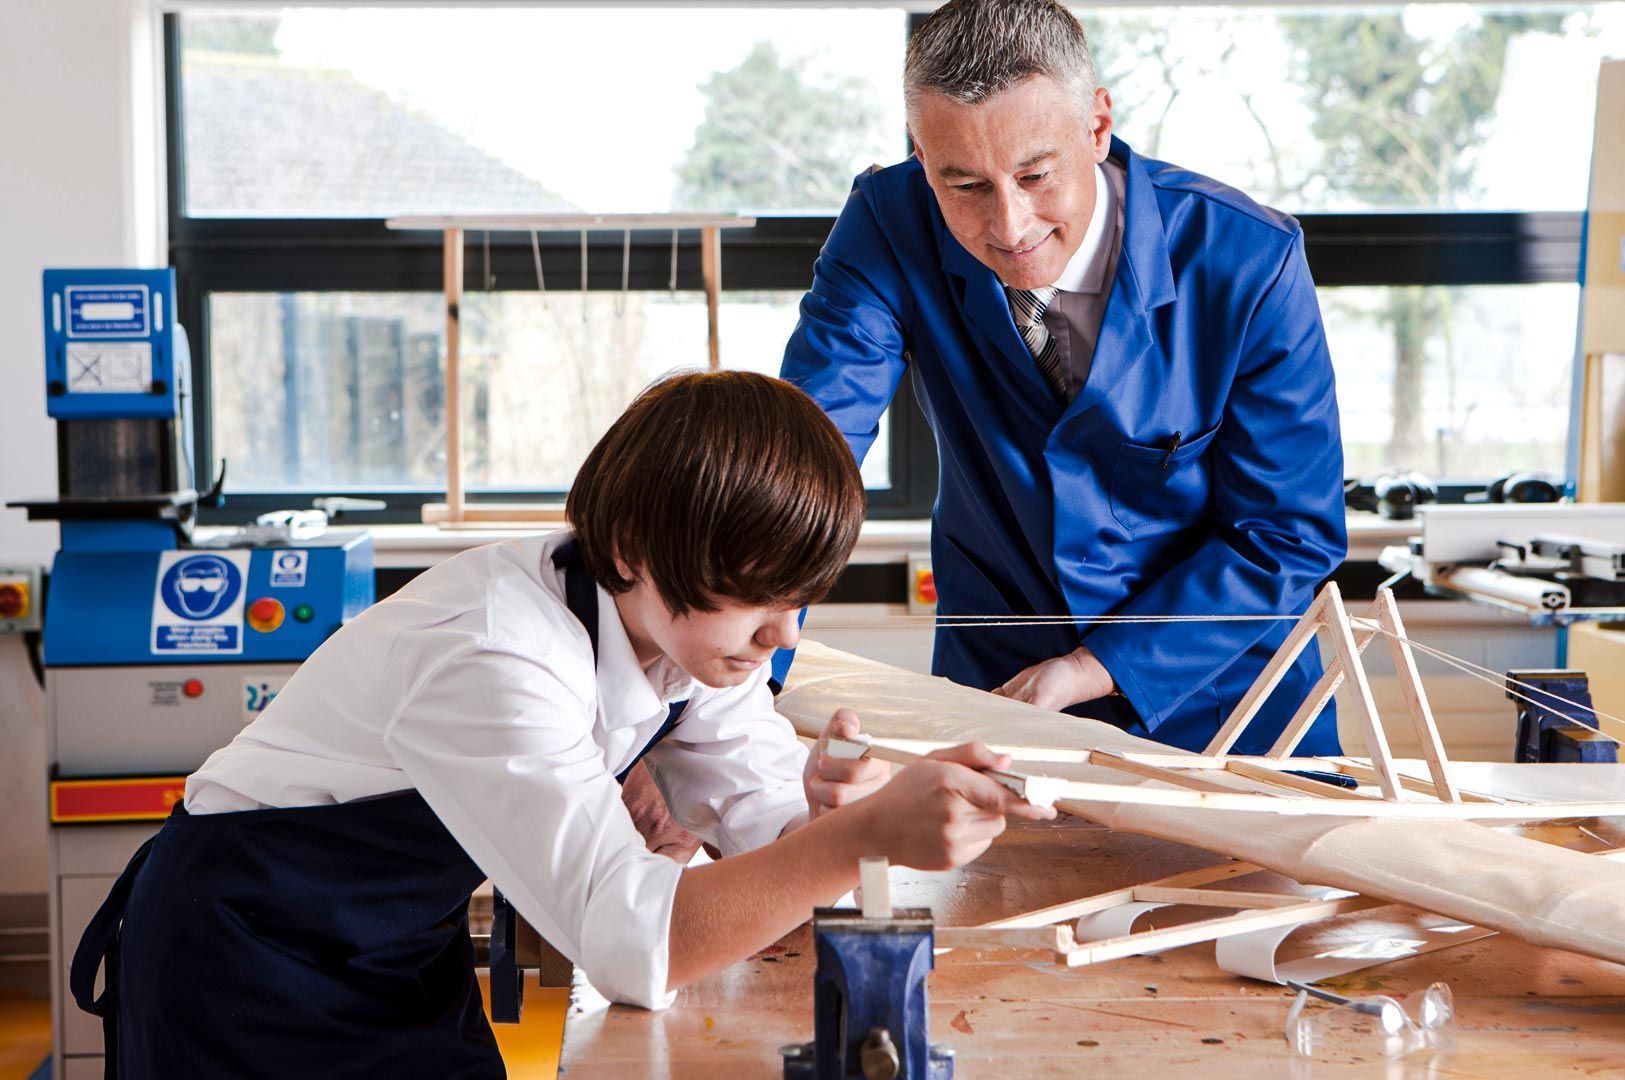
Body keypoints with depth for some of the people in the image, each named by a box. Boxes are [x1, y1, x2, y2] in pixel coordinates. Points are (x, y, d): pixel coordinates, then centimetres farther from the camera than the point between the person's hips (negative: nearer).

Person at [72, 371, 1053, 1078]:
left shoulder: (697, 623, -9)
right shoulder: (493, 660, -33)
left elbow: (767, 824, -9)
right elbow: (631, 942, -38)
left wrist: (826, 802, -31)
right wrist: (867, 833, -46)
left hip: (410, 945, 7)